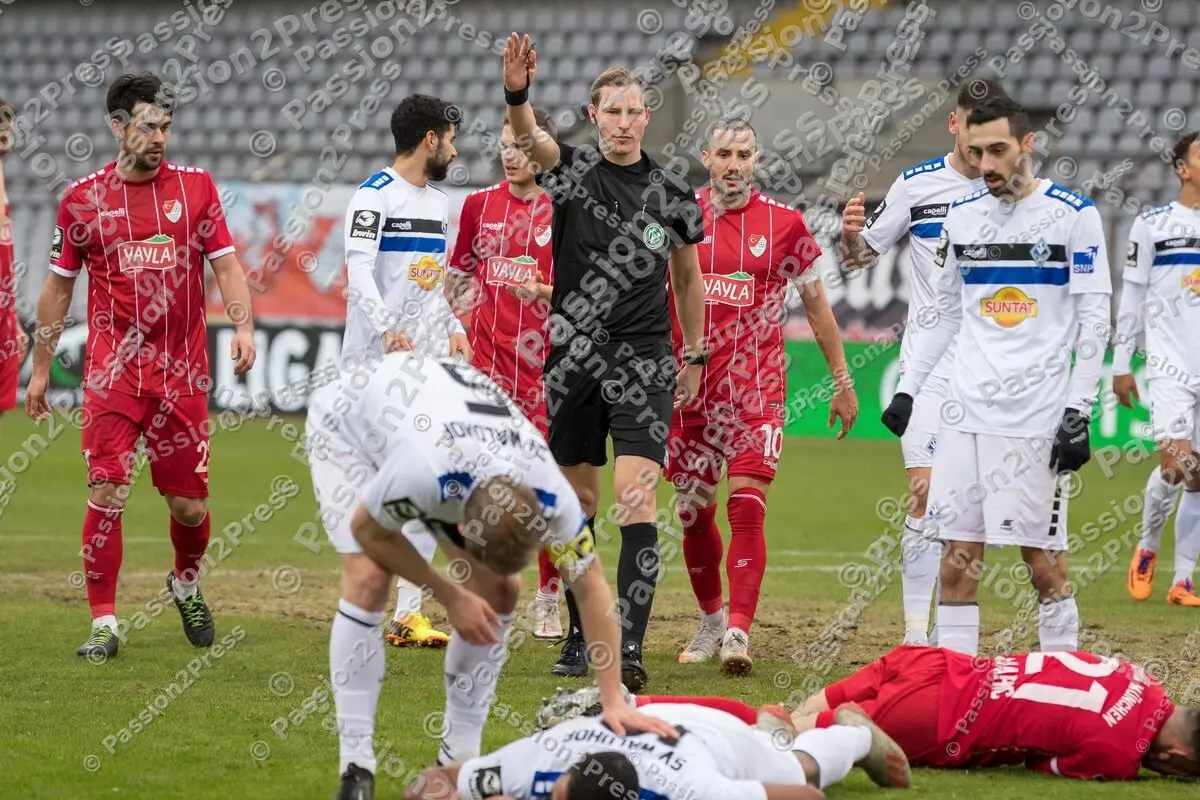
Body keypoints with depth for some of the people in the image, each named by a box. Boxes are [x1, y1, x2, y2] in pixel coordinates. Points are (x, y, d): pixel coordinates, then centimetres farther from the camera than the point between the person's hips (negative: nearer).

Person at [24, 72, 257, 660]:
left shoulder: (195, 186, 5)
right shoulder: (82, 198, 3)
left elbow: (226, 264, 3)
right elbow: (58, 287, 11)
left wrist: (243, 326, -15)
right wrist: (39, 370, 12)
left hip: (183, 372, 1)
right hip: (112, 370, -1)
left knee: (189, 505, 5)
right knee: (106, 494, -12)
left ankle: (186, 584, 36)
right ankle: (103, 623, -4)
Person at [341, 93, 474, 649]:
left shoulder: (439, 203, 18)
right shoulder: (374, 197, -7)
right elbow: (359, 272, -17)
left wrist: (452, 328, 11)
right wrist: (386, 328, -30)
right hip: (376, 360, -7)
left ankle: (408, 613, 5)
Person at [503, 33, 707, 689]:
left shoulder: (673, 196, 2)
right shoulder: (573, 170, -1)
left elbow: (688, 276, 16)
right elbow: (531, 139, -23)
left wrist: (694, 357, 18)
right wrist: (517, 94, -44)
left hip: (642, 364, -1)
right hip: (572, 359, 1)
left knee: (634, 502, -13)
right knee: (578, 502, 10)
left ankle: (629, 651, -18)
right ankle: (580, 635, 24)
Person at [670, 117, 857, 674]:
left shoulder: (783, 224, 0)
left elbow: (816, 304, 9)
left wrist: (842, 381, 10)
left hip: (756, 388, -3)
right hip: (689, 385, 3)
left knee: (747, 507, -15)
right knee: (694, 512, 9)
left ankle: (738, 634, -19)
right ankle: (711, 621, 28)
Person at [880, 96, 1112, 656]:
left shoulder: (1073, 215, -3)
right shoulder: (962, 216, 11)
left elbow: (1094, 320, -4)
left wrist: (1078, 412, -10)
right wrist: (907, 389, 13)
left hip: (1036, 416, -5)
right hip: (966, 413, 5)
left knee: (1042, 554, -4)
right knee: (958, 554, 2)